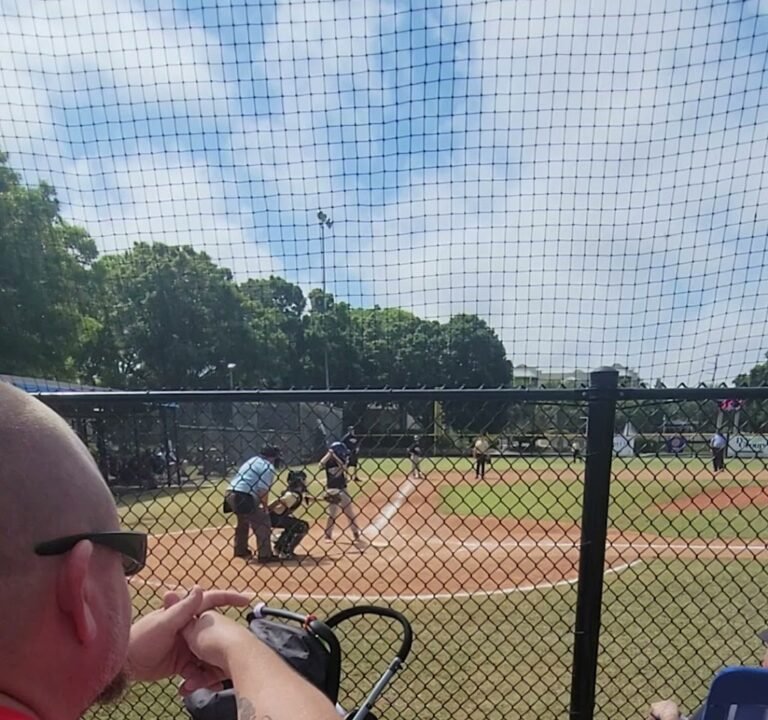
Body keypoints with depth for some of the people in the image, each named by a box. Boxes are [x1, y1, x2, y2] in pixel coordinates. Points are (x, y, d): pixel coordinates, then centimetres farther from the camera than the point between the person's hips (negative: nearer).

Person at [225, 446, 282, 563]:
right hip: (244, 497, -9)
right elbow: (263, 489, -13)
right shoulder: (268, 467, -3)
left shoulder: (252, 461, 24)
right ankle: (265, 555, 0)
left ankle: (241, 550, 43)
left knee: (243, 522, 29)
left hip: (231, 493, 9)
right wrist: (265, 507, -2)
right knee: (262, 524, 0)